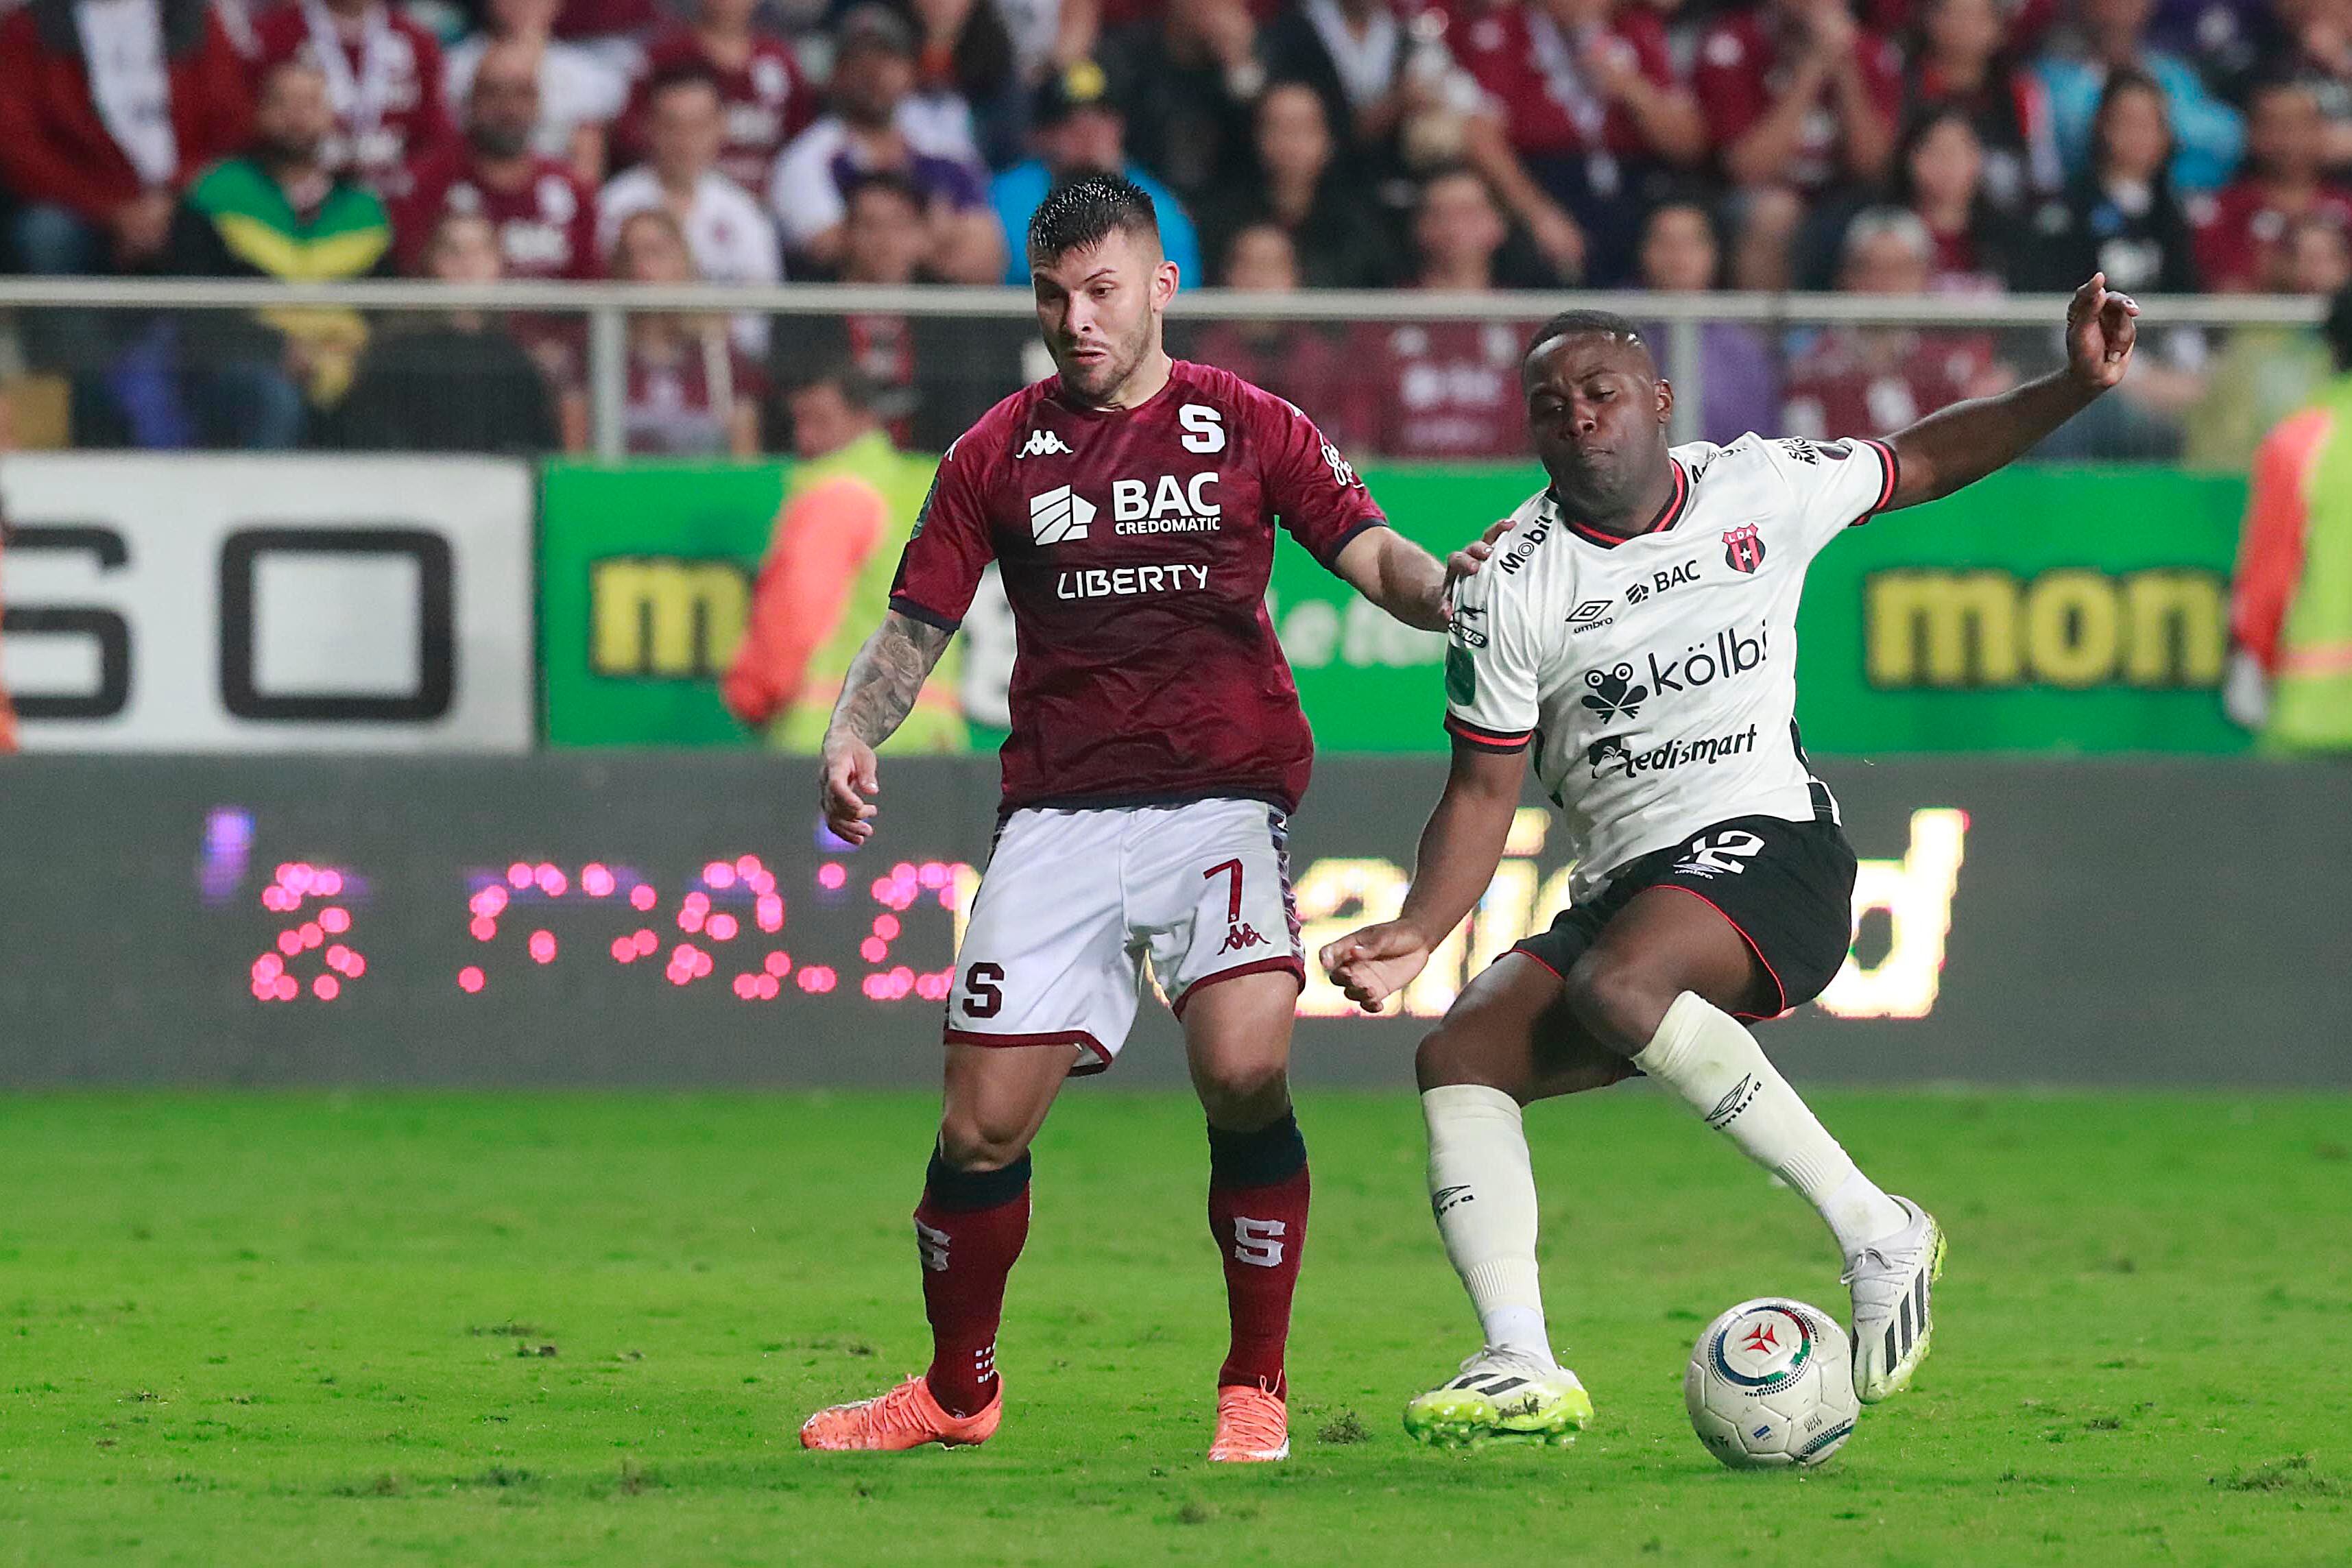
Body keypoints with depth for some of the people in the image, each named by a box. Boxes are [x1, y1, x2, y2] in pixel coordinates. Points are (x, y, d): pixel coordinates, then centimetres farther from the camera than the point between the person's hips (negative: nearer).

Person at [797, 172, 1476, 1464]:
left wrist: (1448, 593, -21)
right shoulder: (998, 456, 10)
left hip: (1219, 798, -2)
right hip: (1058, 813, 2)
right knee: (982, 1124, -3)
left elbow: (1372, 555, 1)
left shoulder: (1249, 428, 7)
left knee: (1244, 1073, -23)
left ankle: (1255, 1390, -6)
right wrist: (851, 733, -7)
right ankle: (959, 1390, 21)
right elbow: (915, 626, 11)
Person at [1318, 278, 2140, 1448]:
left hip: (1768, 841, -4)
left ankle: (1875, 1230, -28)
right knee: (1458, 1056, -16)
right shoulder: (1510, 587, 2)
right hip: (1621, 886, 4)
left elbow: (1923, 462, 18)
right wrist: (1416, 935, -10)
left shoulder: (1761, 492, 2)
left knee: (1615, 985, -34)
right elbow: (1484, 790, 5)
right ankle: (1522, 1368, -20)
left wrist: (2077, 386, 7)